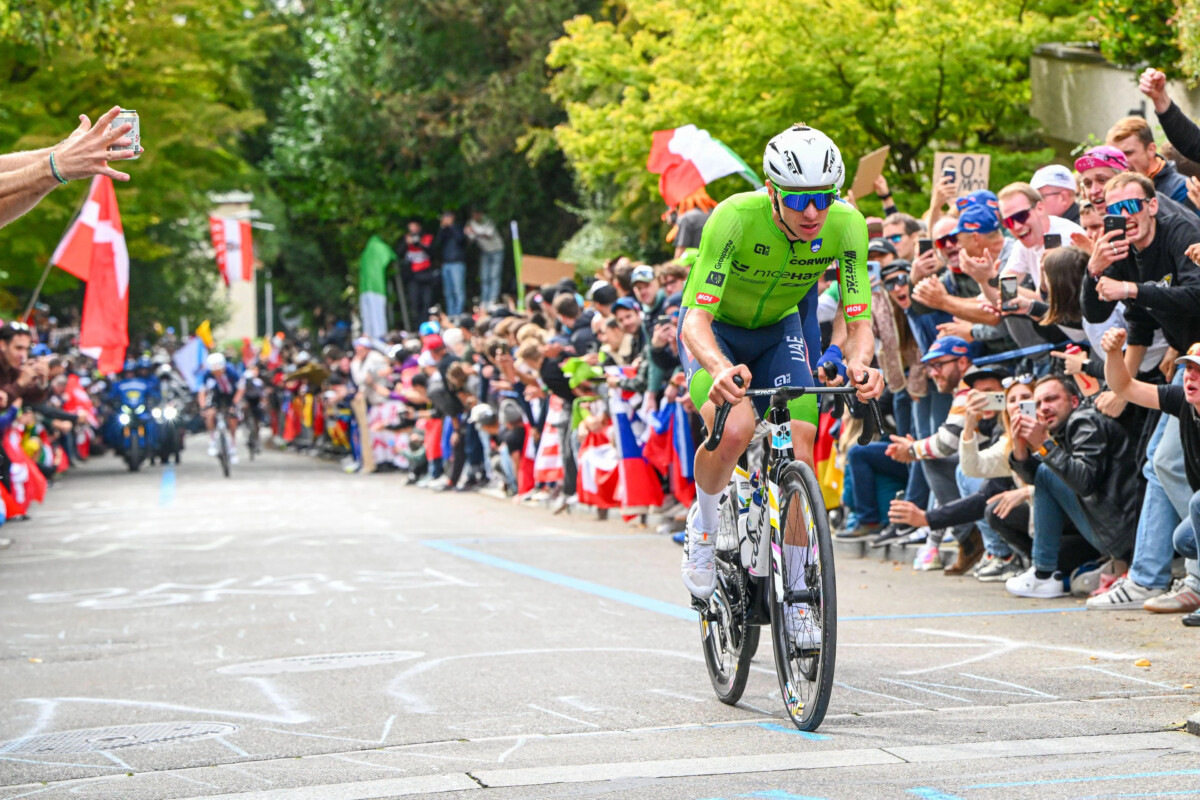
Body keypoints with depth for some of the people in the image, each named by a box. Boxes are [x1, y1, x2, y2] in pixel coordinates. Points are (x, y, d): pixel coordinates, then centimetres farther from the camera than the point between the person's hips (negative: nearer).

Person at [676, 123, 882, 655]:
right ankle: (702, 527, -3)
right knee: (734, 426, -32)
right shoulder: (735, 218, -35)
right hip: (716, 332, -3)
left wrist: (859, 363, -45)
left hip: (780, 331, 3)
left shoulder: (846, 225, -25)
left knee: (798, 451, -12)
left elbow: (859, 318, -22)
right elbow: (696, 317, -38)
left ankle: (796, 593, 3)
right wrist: (721, 368, -58)